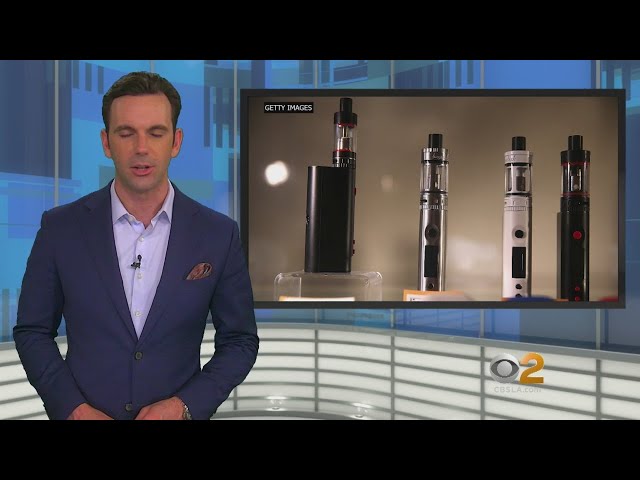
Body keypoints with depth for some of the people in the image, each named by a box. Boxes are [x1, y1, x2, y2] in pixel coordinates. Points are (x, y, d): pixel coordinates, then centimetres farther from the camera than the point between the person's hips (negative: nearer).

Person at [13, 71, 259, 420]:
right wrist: (74, 409, -12)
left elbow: (239, 341, -3)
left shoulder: (219, 235, -10)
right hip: (81, 412, 1)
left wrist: (183, 405, -15)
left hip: (176, 414, 0)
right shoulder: (60, 228, -8)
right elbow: (32, 331, 0)